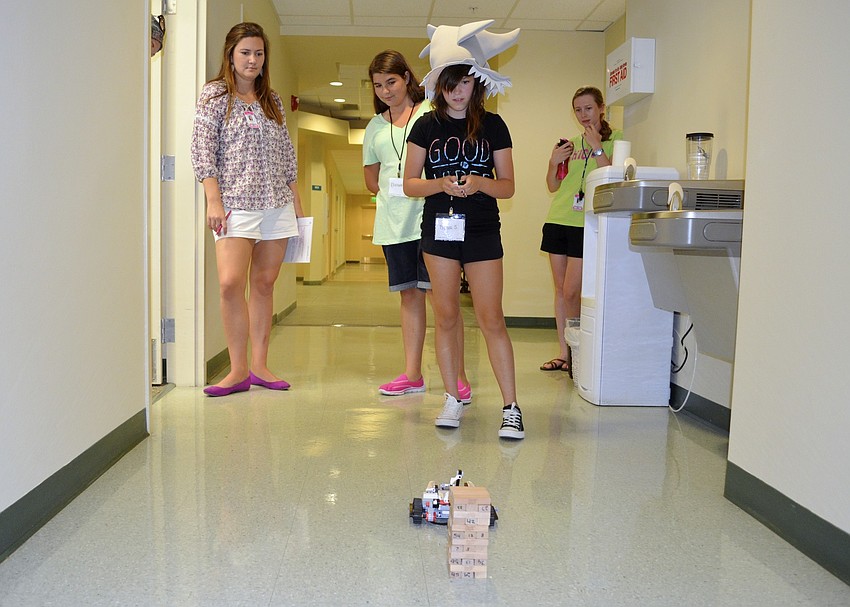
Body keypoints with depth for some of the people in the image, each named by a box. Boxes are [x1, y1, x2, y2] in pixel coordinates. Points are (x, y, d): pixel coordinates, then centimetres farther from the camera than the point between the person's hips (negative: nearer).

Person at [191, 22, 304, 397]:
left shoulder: (272, 101, 17)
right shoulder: (215, 94, 3)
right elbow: (203, 150, -4)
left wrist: (295, 200, 14)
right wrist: (213, 200, -12)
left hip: (277, 204, 4)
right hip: (236, 203, -4)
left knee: (264, 283, 4)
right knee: (231, 283, -16)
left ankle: (259, 365, 10)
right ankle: (238, 369, -7)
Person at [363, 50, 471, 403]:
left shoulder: (432, 112, 3)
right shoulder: (375, 126, 18)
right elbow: (370, 178, 24)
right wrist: (392, 194, 9)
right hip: (393, 221, 5)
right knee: (409, 294, 10)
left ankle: (458, 376, -3)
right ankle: (412, 375, 16)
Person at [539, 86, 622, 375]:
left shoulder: (614, 139, 1)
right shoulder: (571, 143, 16)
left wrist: (597, 148, -15)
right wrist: (554, 162, -1)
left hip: (586, 224, -5)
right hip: (558, 220, 5)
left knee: (572, 291, -8)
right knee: (560, 289, 7)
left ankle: (577, 353, 9)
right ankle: (564, 353, 15)